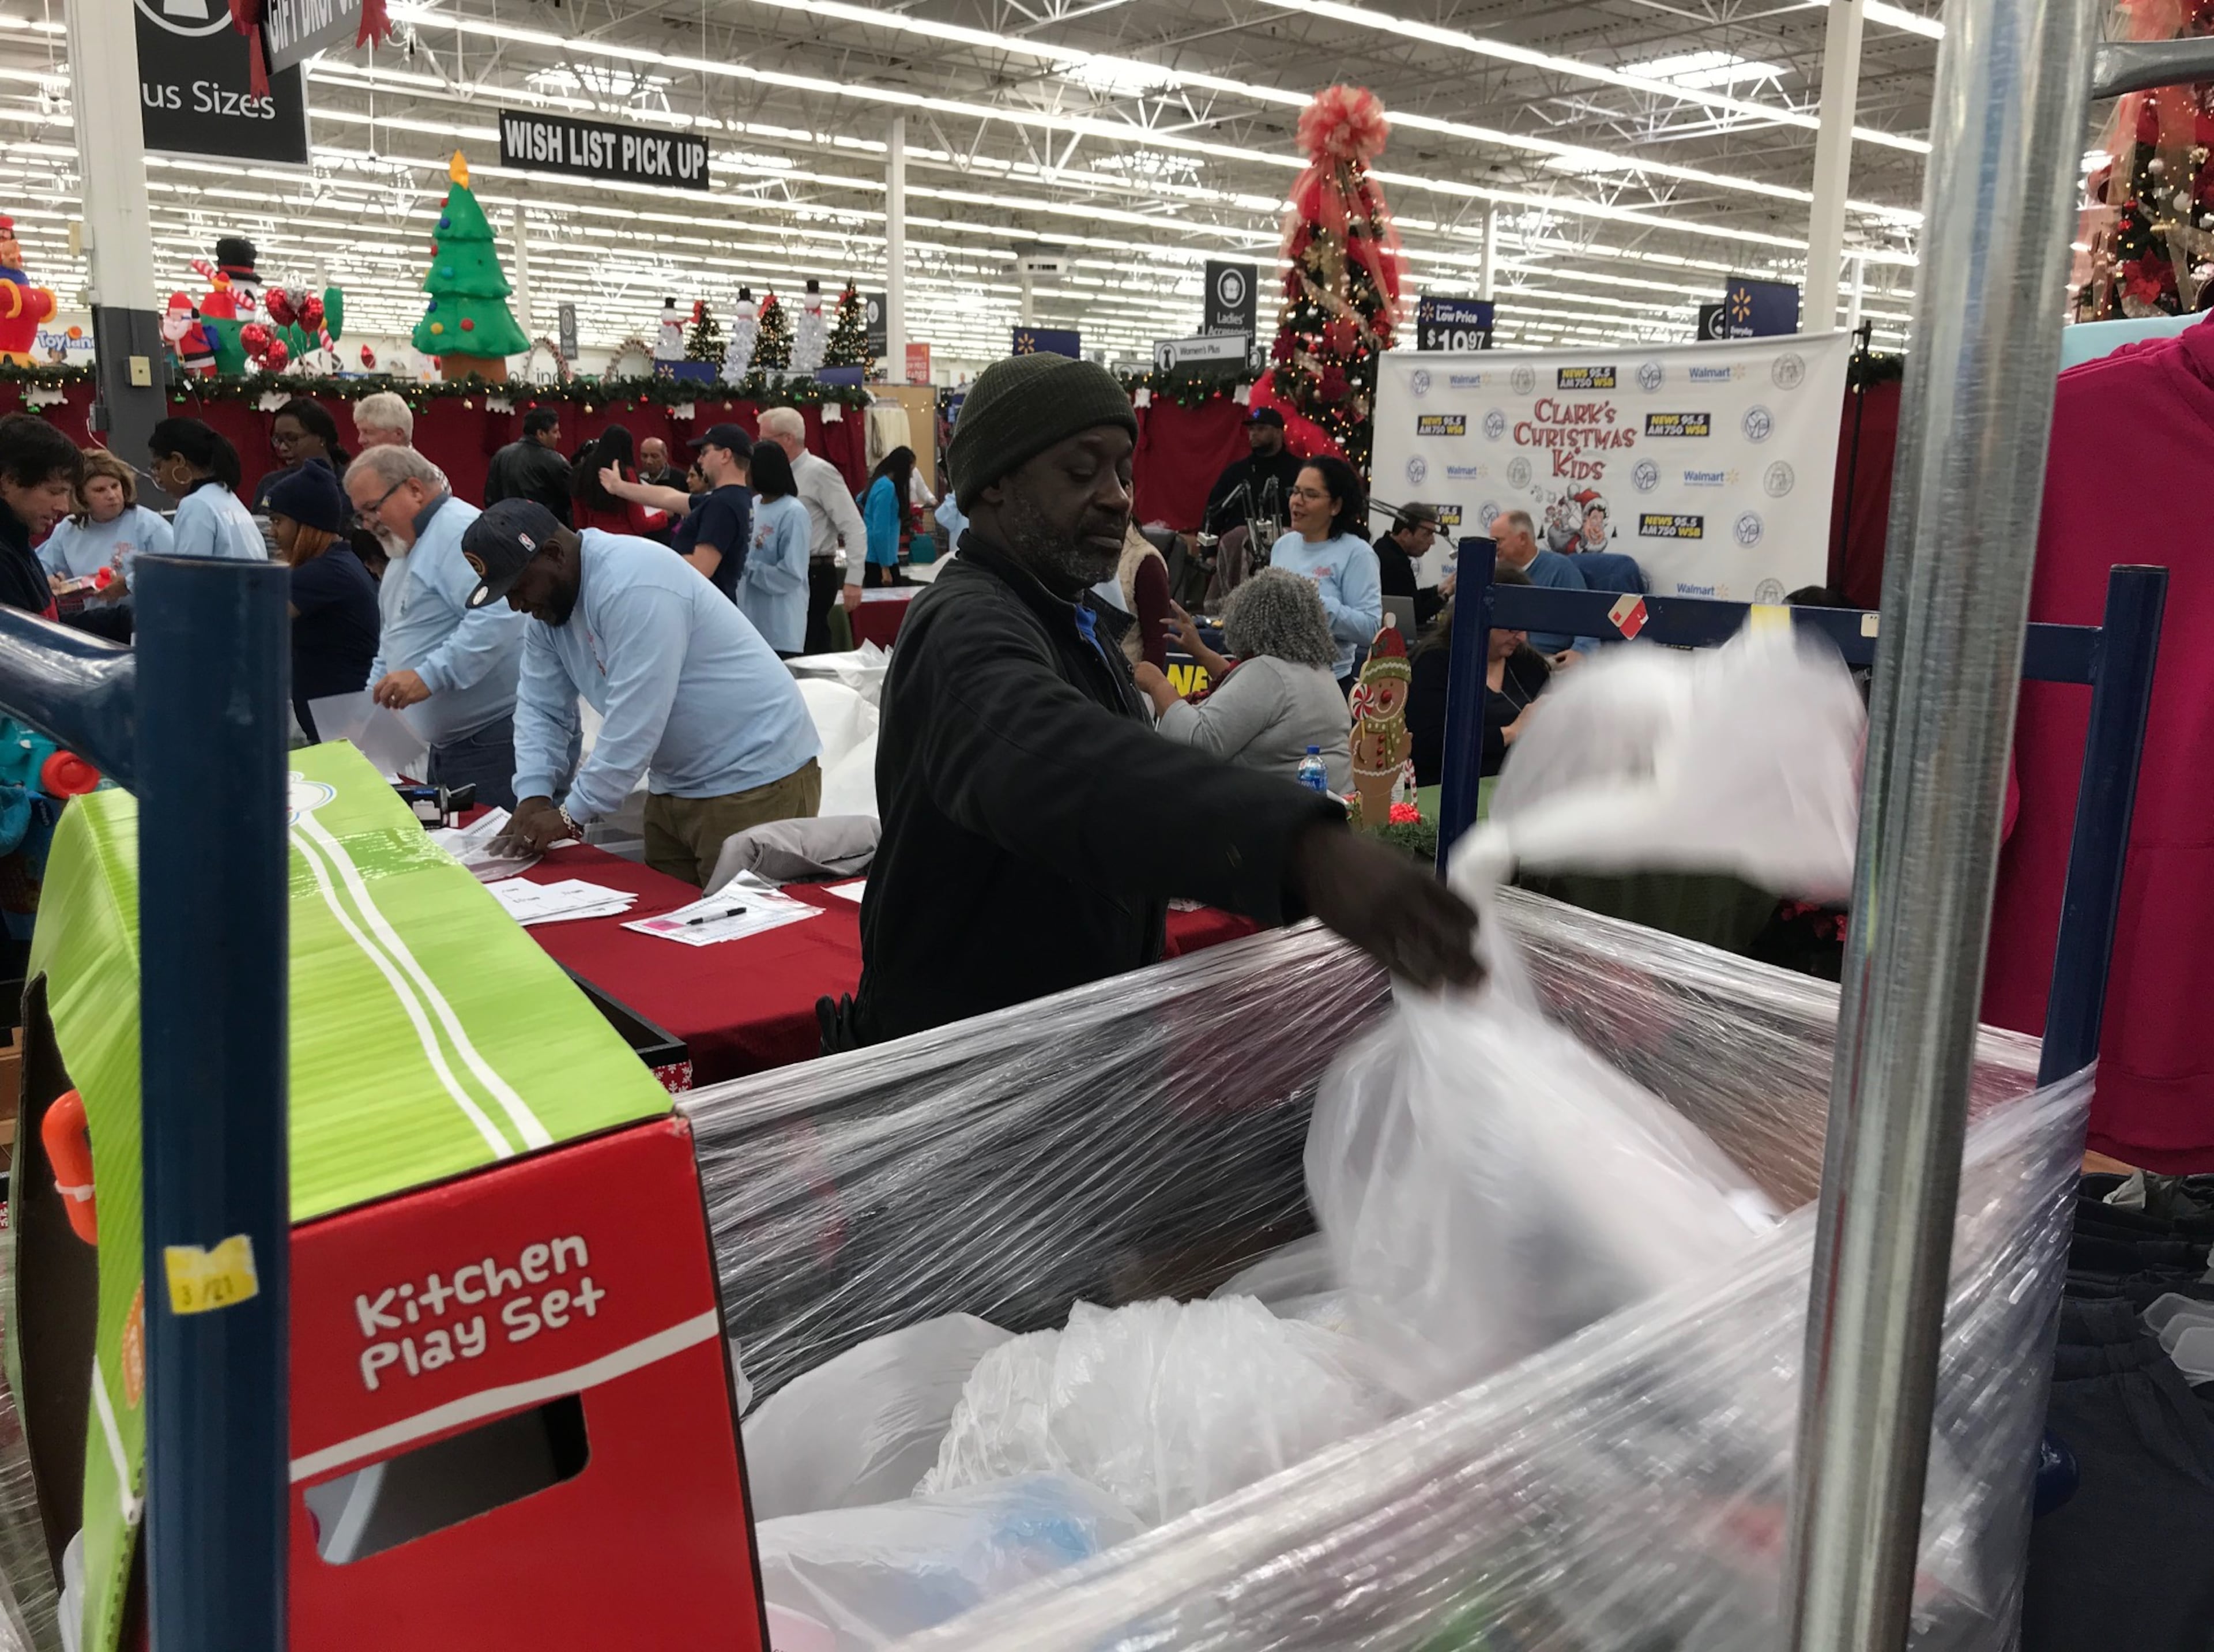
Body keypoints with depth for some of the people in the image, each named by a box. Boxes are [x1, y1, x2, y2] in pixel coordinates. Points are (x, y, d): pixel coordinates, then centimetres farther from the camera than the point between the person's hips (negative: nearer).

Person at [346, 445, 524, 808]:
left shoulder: (459, 531, -13)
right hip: (446, 743, 11)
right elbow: (392, 647, 30)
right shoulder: (406, 552, 21)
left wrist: (429, 677, -29)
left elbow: (497, 615, -29)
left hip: (492, 739, -11)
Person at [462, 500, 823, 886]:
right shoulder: (547, 608, 5)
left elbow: (635, 721, -27)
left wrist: (573, 814, -20)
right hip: (679, 786, 9)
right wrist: (534, 796, -8)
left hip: (755, 781, -9)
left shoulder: (632, 584, -24)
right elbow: (541, 709, 8)